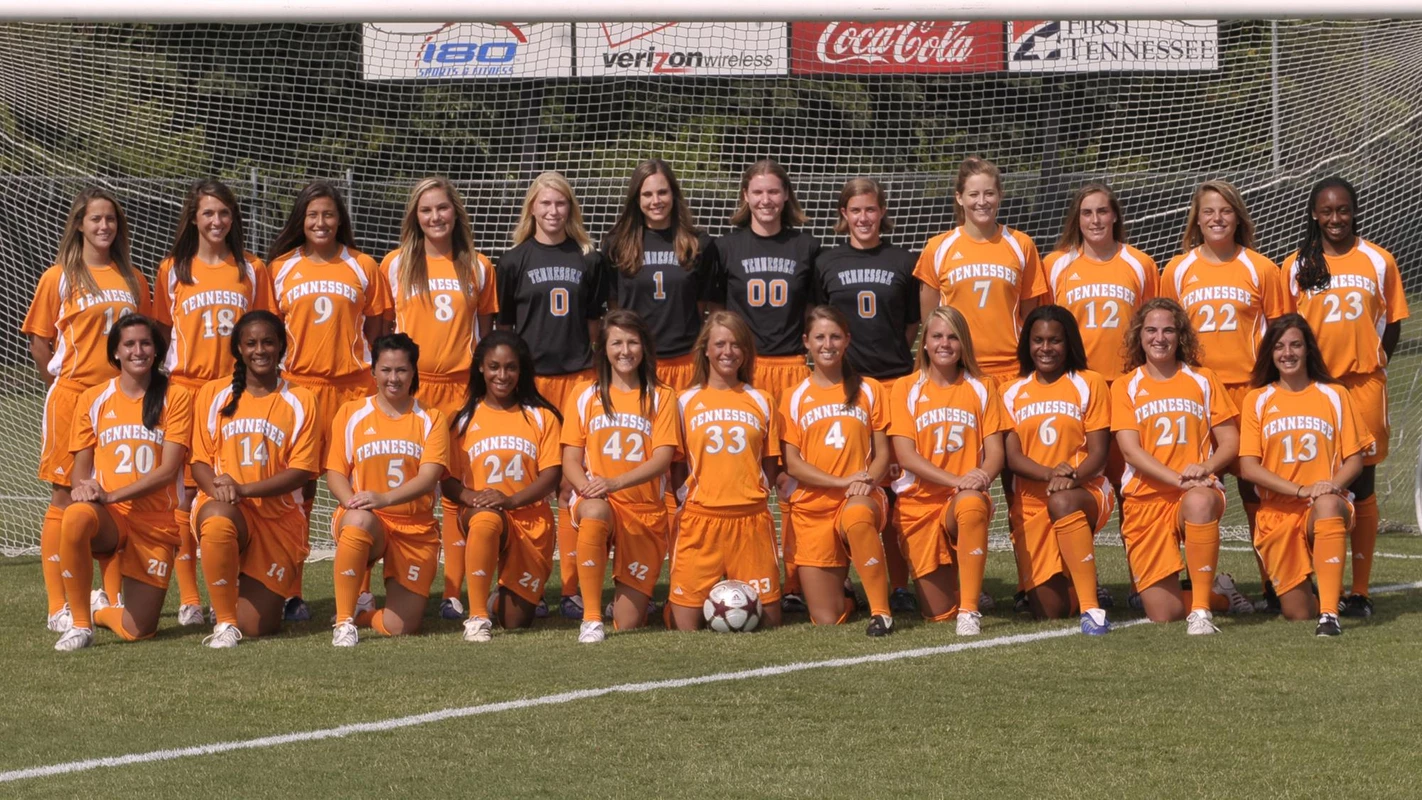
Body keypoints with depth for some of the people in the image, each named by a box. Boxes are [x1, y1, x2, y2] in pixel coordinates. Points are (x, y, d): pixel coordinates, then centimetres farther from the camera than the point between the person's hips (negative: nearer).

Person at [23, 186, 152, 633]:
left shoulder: (132, 279, 11)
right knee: (66, 498, -2)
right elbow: (39, 342, 1)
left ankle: (113, 599, 16)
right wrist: (64, 387, 0)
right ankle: (58, 609, 0)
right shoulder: (59, 277, -1)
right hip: (72, 396, -4)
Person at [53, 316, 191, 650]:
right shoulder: (93, 399, 7)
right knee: (75, 517, -39)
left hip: (156, 522, 0)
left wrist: (112, 495, -18)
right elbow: (81, 467, 9)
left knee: (137, 631, -8)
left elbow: (168, 470, -7)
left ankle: (101, 611, 31)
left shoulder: (175, 398, 1)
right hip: (108, 517, 0)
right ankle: (80, 623, -21)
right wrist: (83, 486, -17)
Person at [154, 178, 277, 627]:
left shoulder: (252, 270, 10)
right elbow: (162, 333, 11)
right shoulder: (173, 270, 8)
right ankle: (188, 597, 0)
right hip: (186, 388, 0)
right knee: (185, 492, -3)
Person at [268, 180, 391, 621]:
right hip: (297, 384, 0)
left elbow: (375, 331, 10)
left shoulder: (364, 267, 9)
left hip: (353, 386, 0)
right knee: (297, 489, 0)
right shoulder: (280, 269, 9)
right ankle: (292, 592, 4)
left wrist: (376, 381, 2)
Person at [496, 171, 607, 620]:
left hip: (578, 376, 1)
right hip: (529, 377, -1)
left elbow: (595, 321, 16)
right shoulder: (515, 261, 7)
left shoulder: (588, 259, 11)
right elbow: (502, 326, 9)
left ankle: (572, 587, 0)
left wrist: (598, 365, 9)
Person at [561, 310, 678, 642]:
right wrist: (586, 487, -22)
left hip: (645, 511, 1)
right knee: (594, 511, -42)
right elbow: (570, 461, 2)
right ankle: (591, 618, -35)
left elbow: (662, 458, -9)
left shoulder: (660, 398, 4)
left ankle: (628, 597, 36)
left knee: (628, 624, -3)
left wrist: (616, 482, -26)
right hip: (596, 500, 0)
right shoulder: (585, 396, 6)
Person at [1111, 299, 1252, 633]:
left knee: (1199, 502, -42)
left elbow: (1230, 441, 6)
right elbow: (1131, 449, -4)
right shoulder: (1125, 386, 7)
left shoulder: (1202, 379, 10)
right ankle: (1218, 591, 25)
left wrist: (1205, 468, -16)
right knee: (1162, 615, -8)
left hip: (1197, 492, -1)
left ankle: (1201, 609, -34)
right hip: (1146, 498, 1)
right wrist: (1178, 479, -19)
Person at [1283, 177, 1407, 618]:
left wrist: (1368, 363, -1)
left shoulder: (1379, 261, 5)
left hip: (1364, 383, 0)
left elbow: (1392, 325, 10)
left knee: (1362, 486, 2)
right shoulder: (1296, 266, 5)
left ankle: (1360, 590, 6)